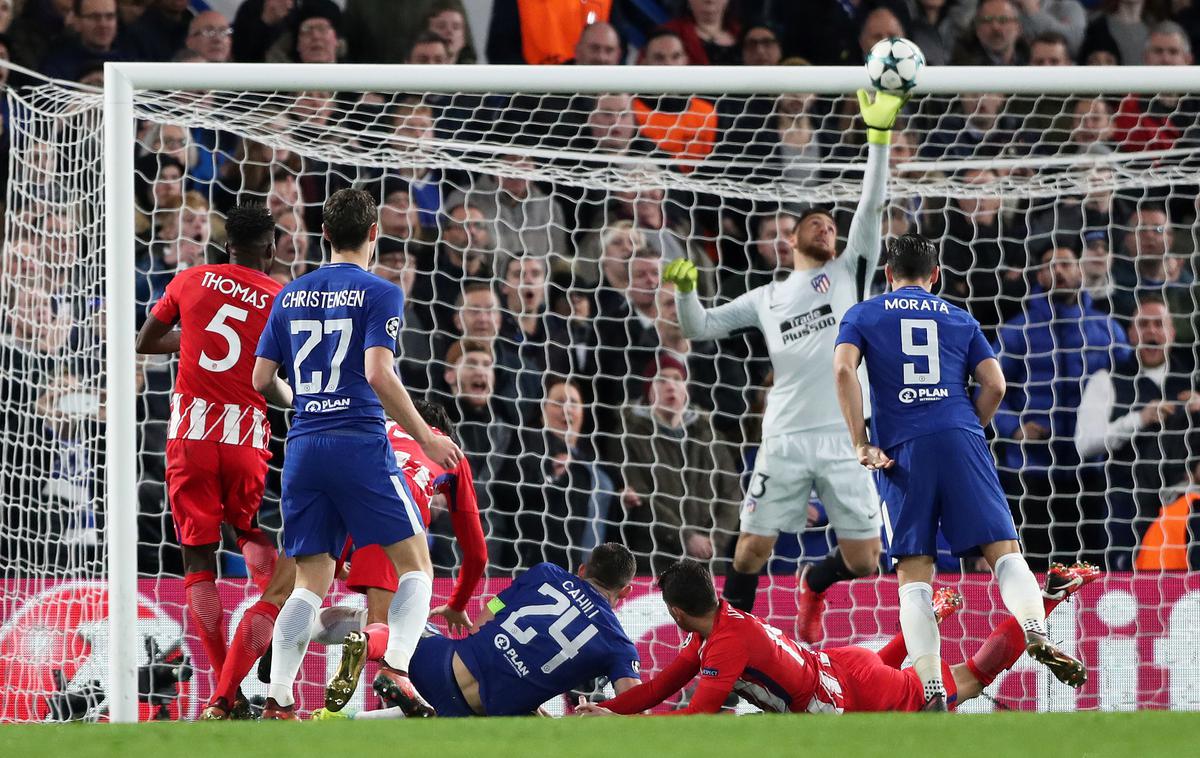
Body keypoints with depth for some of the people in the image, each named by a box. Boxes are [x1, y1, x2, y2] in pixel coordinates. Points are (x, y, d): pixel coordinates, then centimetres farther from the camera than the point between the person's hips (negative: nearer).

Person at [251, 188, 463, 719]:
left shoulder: (290, 295, 13)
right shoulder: (378, 293, -3)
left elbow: (261, 378, 13)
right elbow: (379, 374, -14)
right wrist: (425, 437, -6)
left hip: (302, 448, 5)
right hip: (359, 443, -5)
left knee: (311, 581, 9)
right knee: (415, 563, 4)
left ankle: (278, 701, -3)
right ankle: (395, 667, -16)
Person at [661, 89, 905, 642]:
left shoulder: (847, 274, 14)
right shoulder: (767, 299, 17)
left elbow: (871, 207, 4)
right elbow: (699, 327, 20)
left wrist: (879, 133, -4)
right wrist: (685, 287, -1)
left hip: (844, 440, 0)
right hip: (785, 439, 0)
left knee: (863, 560, -1)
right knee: (752, 549, -6)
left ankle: (815, 585, 33)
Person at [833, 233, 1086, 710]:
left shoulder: (863, 316, 17)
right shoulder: (960, 319, 22)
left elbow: (844, 370, -2)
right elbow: (995, 385, 11)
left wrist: (860, 444, -2)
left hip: (900, 451, -1)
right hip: (960, 440, 1)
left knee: (914, 576, 0)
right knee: (1003, 548, -5)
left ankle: (931, 689, -12)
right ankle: (1035, 632, -34)